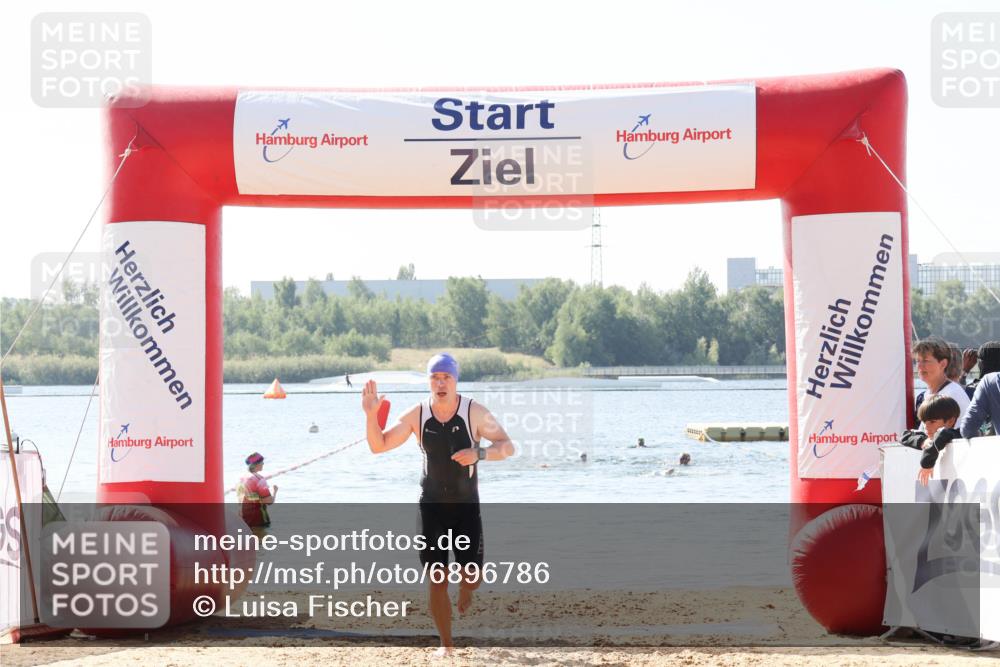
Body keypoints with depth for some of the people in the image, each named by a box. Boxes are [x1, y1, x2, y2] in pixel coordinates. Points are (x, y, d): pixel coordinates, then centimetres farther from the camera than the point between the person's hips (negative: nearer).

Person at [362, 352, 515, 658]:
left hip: (467, 507, -1)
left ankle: (465, 591, 33)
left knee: (472, 576, -5)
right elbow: (379, 446, -1)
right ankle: (445, 643, 10)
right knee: (436, 580, -3)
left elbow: (507, 446, -10)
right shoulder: (416, 415, -6)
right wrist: (371, 415, -18)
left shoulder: (474, 412, -12)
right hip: (432, 507, 1)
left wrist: (479, 453, -29)